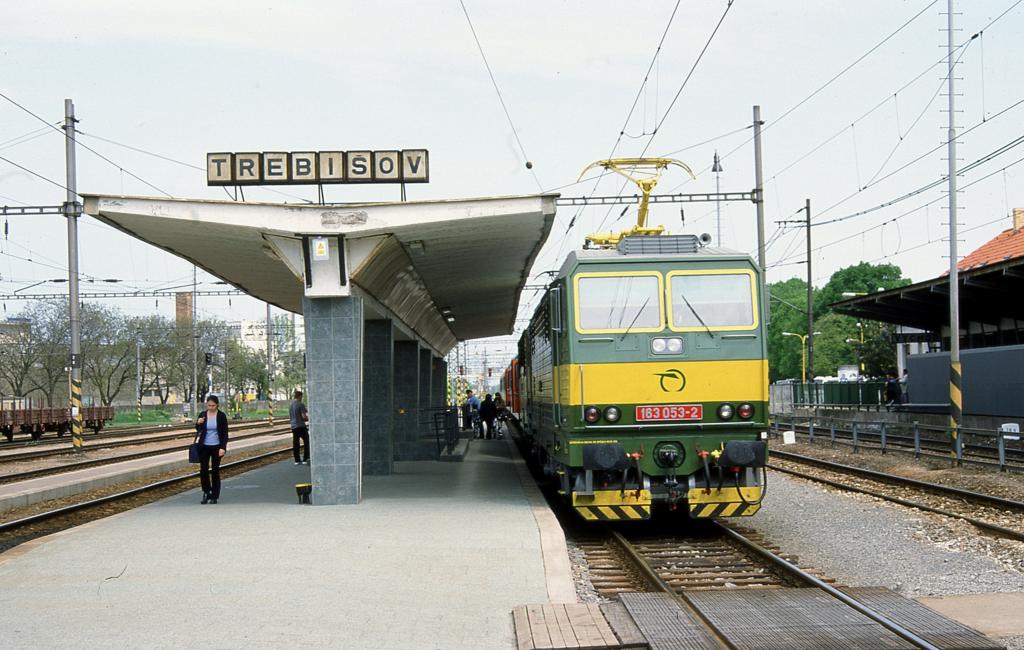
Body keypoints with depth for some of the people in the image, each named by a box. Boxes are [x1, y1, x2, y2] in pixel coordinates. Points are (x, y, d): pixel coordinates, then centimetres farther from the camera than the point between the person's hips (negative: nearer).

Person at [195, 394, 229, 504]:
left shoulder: (221, 416, -6)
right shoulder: (202, 415, 2)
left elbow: (225, 433, -5)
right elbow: (199, 430, 11)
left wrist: (223, 447, -15)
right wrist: (198, 423, -11)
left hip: (216, 447, -2)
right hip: (204, 447, 2)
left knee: (215, 471, 2)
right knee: (203, 470, -4)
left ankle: (214, 496, 10)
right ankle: (206, 493, 13)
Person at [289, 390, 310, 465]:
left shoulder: (290, 405, 11)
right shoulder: (300, 405, -12)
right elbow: (304, 416, -16)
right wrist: (308, 418, 3)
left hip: (293, 427, 7)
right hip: (301, 426, -7)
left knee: (295, 443, 8)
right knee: (306, 442, 2)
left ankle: (297, 460, 10)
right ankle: (305, 459, -3)